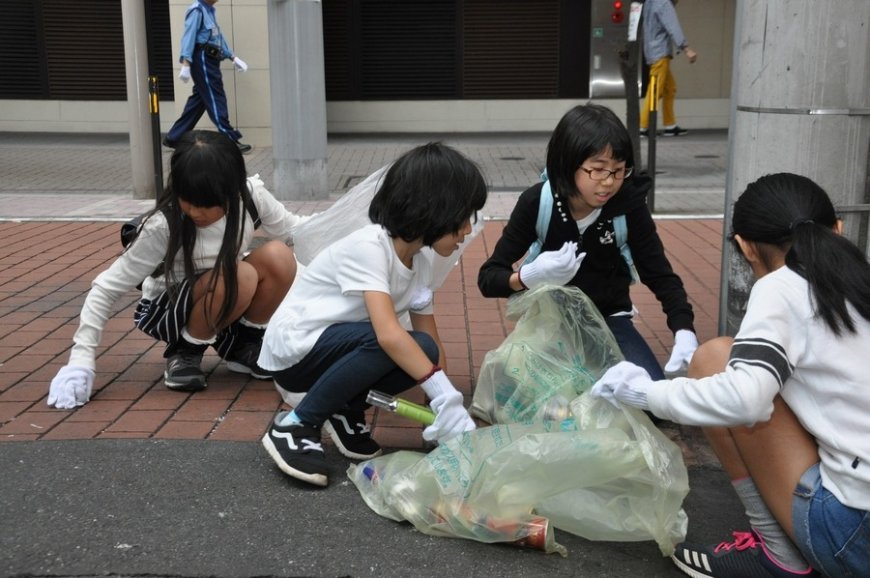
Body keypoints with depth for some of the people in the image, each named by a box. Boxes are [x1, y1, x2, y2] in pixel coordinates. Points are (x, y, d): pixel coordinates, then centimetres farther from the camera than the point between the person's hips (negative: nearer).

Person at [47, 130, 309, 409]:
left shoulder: (250, 194, -19)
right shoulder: (163, 225, -29)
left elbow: (294, 229, -5)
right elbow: (107, 287, -24)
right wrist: (81, 358, -29)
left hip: (228, 303, 4)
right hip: (167, 308, -4)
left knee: (279, 257, -27)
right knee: (239, 277, -36)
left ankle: (245, 346, -3)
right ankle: (185, 351, -9)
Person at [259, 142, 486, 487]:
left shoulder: (420, 267, 0)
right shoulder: (367, 248, -25)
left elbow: (432, 346, 3)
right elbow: (388, 335, -36)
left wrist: (446, 410, -6)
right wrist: (446, 397, -37)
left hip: (338, 349, 7)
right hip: (294, 349, -7)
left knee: (422, 352, -18)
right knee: (392, 347, -32)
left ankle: (345, 410, 4)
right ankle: (295, 425, -17)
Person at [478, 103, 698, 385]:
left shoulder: (629, 204, -17)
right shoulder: (536, 202, -19)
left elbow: (661, 276, -12)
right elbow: (488, 277, -15)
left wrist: (684, 332, -31)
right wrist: (529, 276, -38)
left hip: (609, 319, 1)